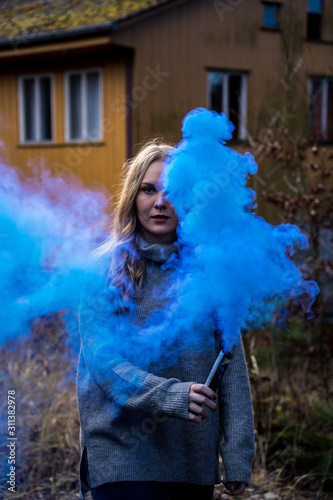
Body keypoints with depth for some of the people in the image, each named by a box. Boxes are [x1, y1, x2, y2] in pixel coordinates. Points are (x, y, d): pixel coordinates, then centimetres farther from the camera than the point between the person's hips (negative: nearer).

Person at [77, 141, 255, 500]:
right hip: (122, 453, -2)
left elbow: (232, 367, 3)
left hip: (195, 458, 3)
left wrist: (238, 459, -2)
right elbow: (102, 361, -11)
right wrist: (173, 396, -26)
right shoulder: (105, 268, -3)